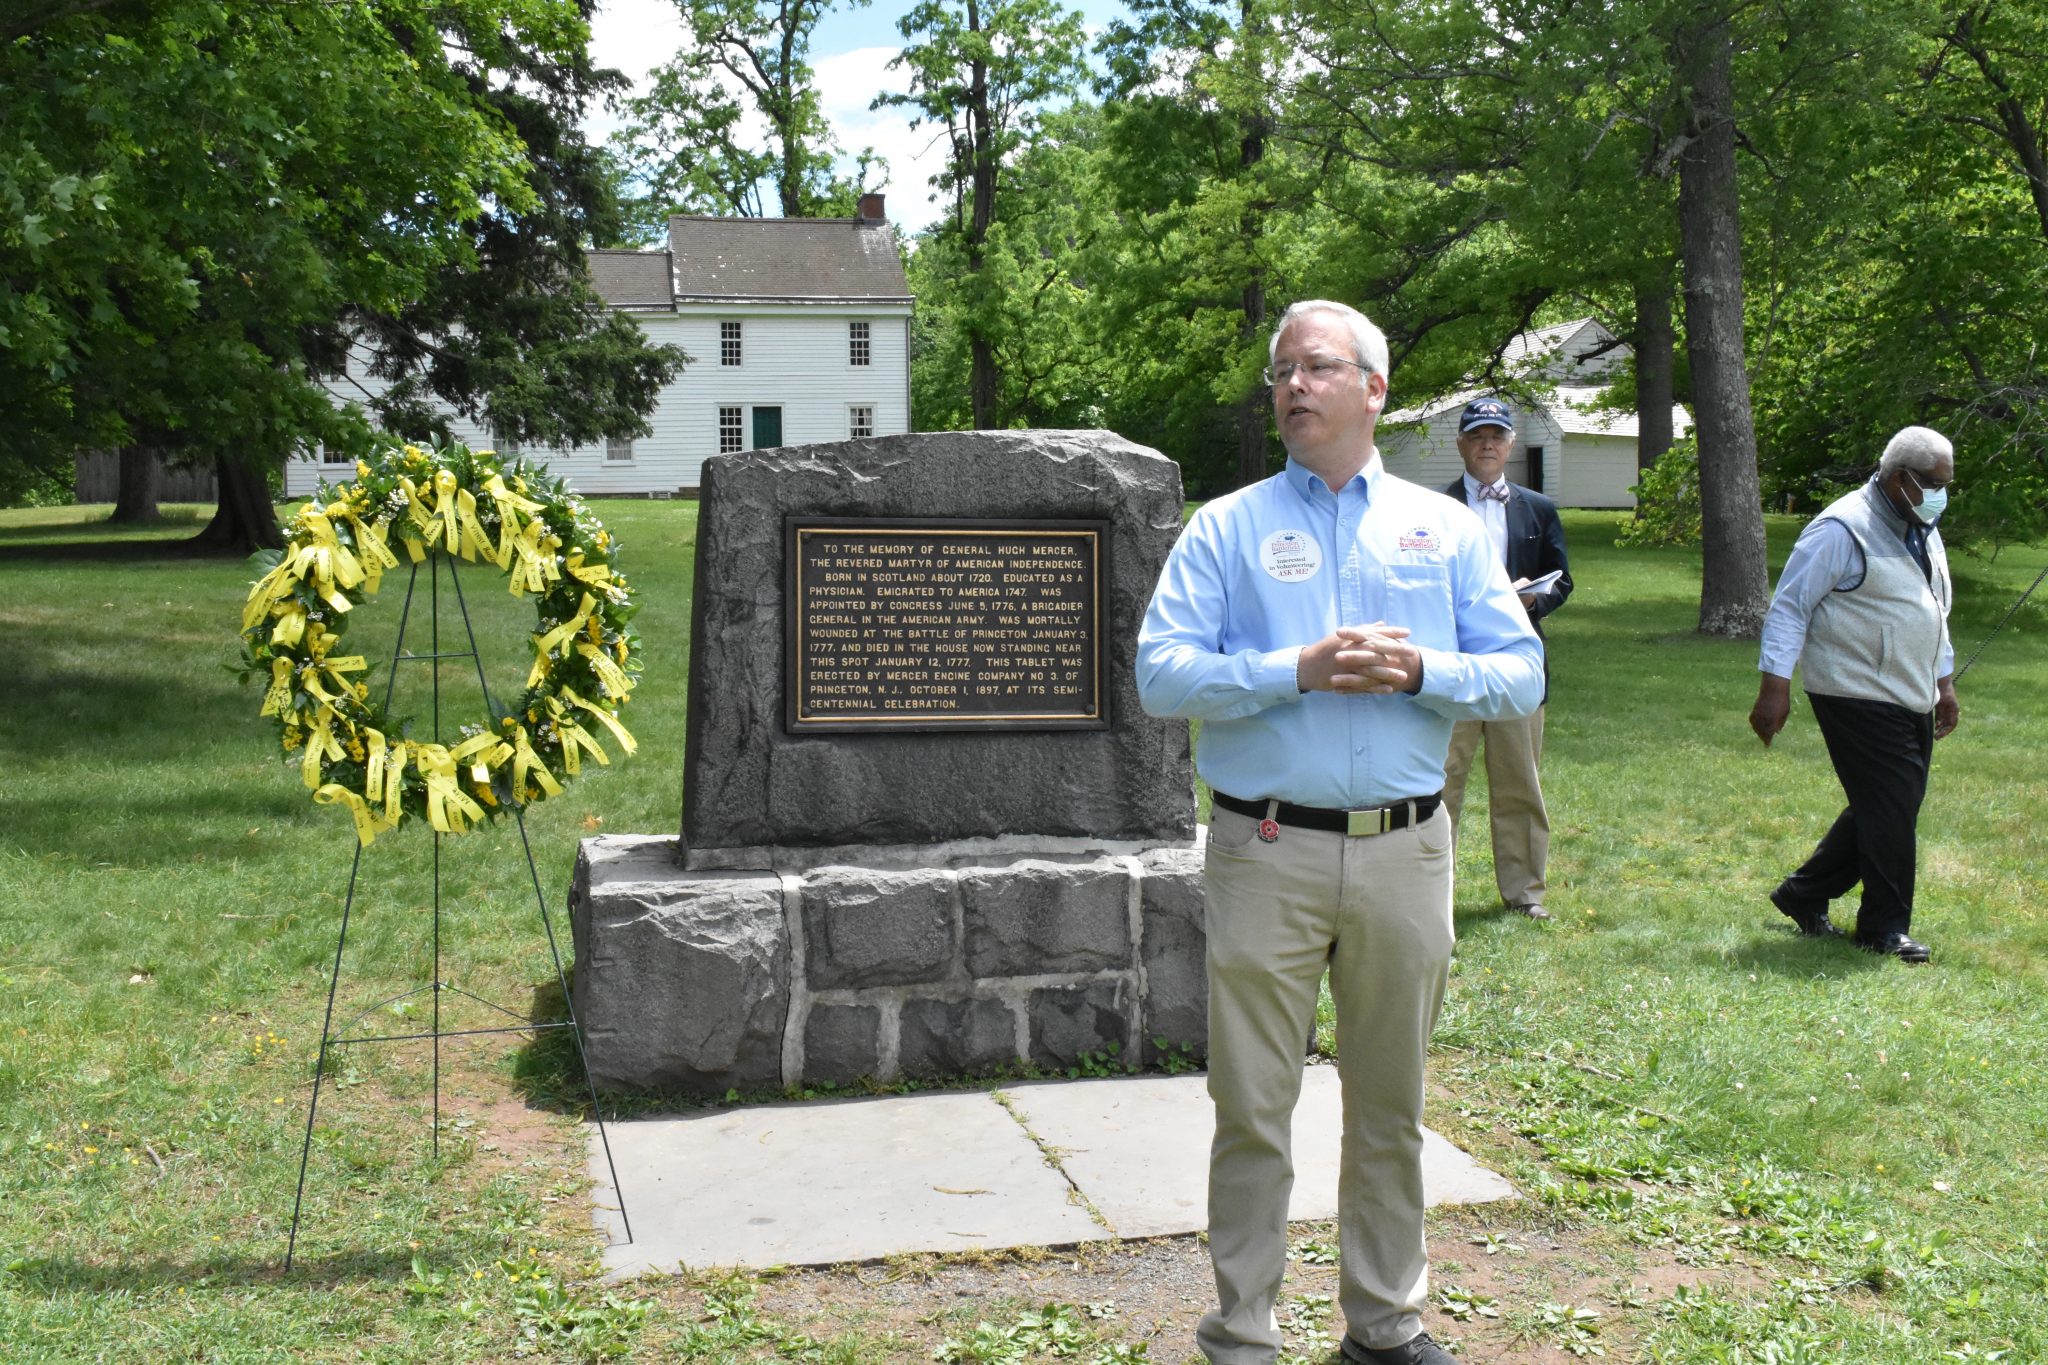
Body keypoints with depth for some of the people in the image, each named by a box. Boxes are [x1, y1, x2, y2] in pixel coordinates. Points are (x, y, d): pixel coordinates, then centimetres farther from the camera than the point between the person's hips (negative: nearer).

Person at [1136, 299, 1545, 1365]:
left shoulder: (1445, 528, 10)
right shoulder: (1226, 529, 4)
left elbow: (1522, 674, 6)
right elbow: (1161, 674, -7)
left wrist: (1418, 670, -12)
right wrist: (1297, 670, -16)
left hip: (1405, 854, 2)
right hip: (1268, 852, -2)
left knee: (1390, 1106, 13)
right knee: (1252, 1108, 3)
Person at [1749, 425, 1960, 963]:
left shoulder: (1922, 533, 14)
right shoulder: (1843, 530, -15)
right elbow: (1789, 606, -15)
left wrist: (1944, 684, 24)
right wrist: (1775, 687, -21)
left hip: (1910, 699, 9)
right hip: (1858, 695, -9)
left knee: (1887, 810, 12)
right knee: (1889, 810, -6)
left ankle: (1804, 894, 24)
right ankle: (1884, 929, 7)